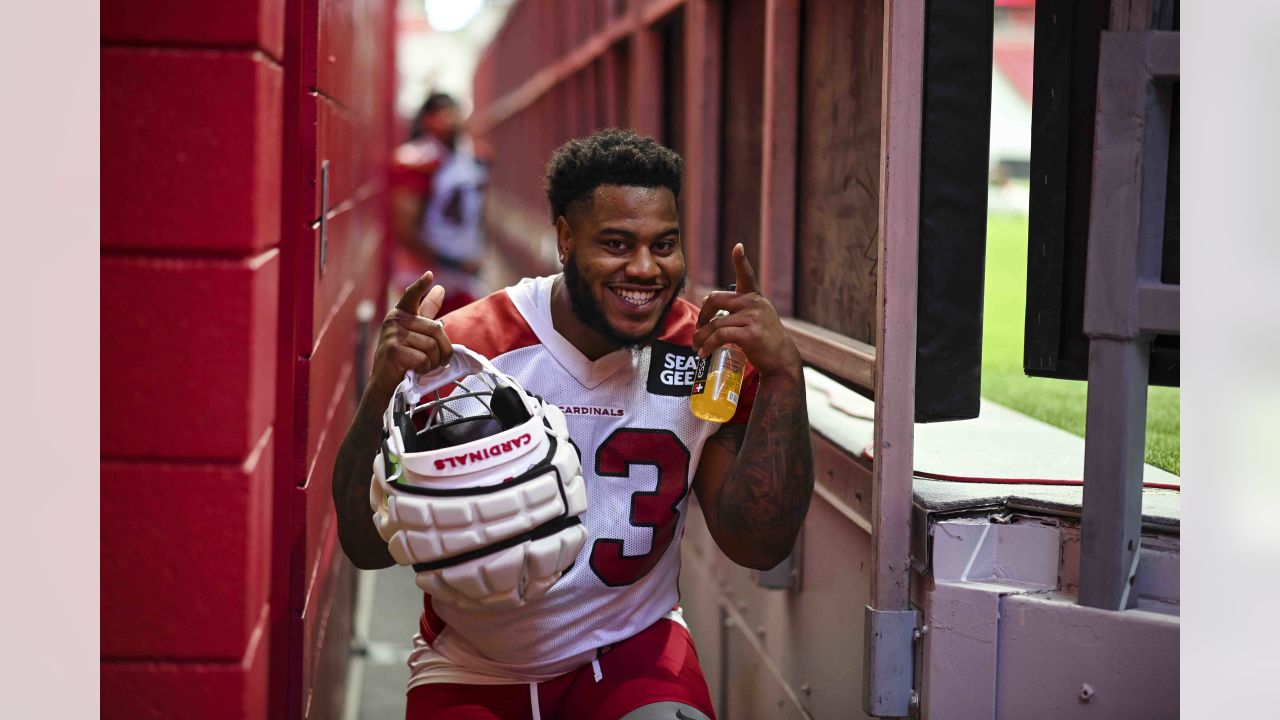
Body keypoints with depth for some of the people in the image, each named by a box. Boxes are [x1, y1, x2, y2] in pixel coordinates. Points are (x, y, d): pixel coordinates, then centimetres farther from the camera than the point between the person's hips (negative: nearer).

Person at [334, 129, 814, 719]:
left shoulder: (705, 356, -9)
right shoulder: (463, 350, -17)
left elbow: (758, 546, -13)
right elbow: (369, 548, -16)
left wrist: (783, 375, -24)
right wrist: (384, 393, -33)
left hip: (631, 647, 0)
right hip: (473, 672, 0)